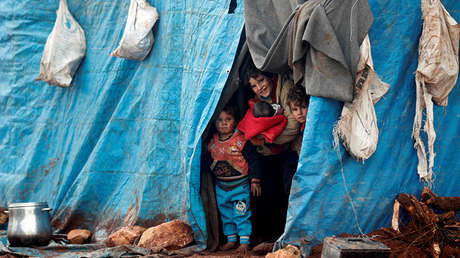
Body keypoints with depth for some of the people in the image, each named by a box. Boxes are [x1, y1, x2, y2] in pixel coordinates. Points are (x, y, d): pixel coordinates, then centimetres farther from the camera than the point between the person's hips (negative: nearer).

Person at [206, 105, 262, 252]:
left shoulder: (241, 141, -13)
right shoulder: (212, 143, 0)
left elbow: (253, 160, -9)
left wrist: (255, 181, -10)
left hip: (240, 185, -5)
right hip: (221, 186, 5)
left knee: (241, 214, -3)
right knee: (225, 214, 13)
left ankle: (244, 241, 5)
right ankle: (231, 239, 26)